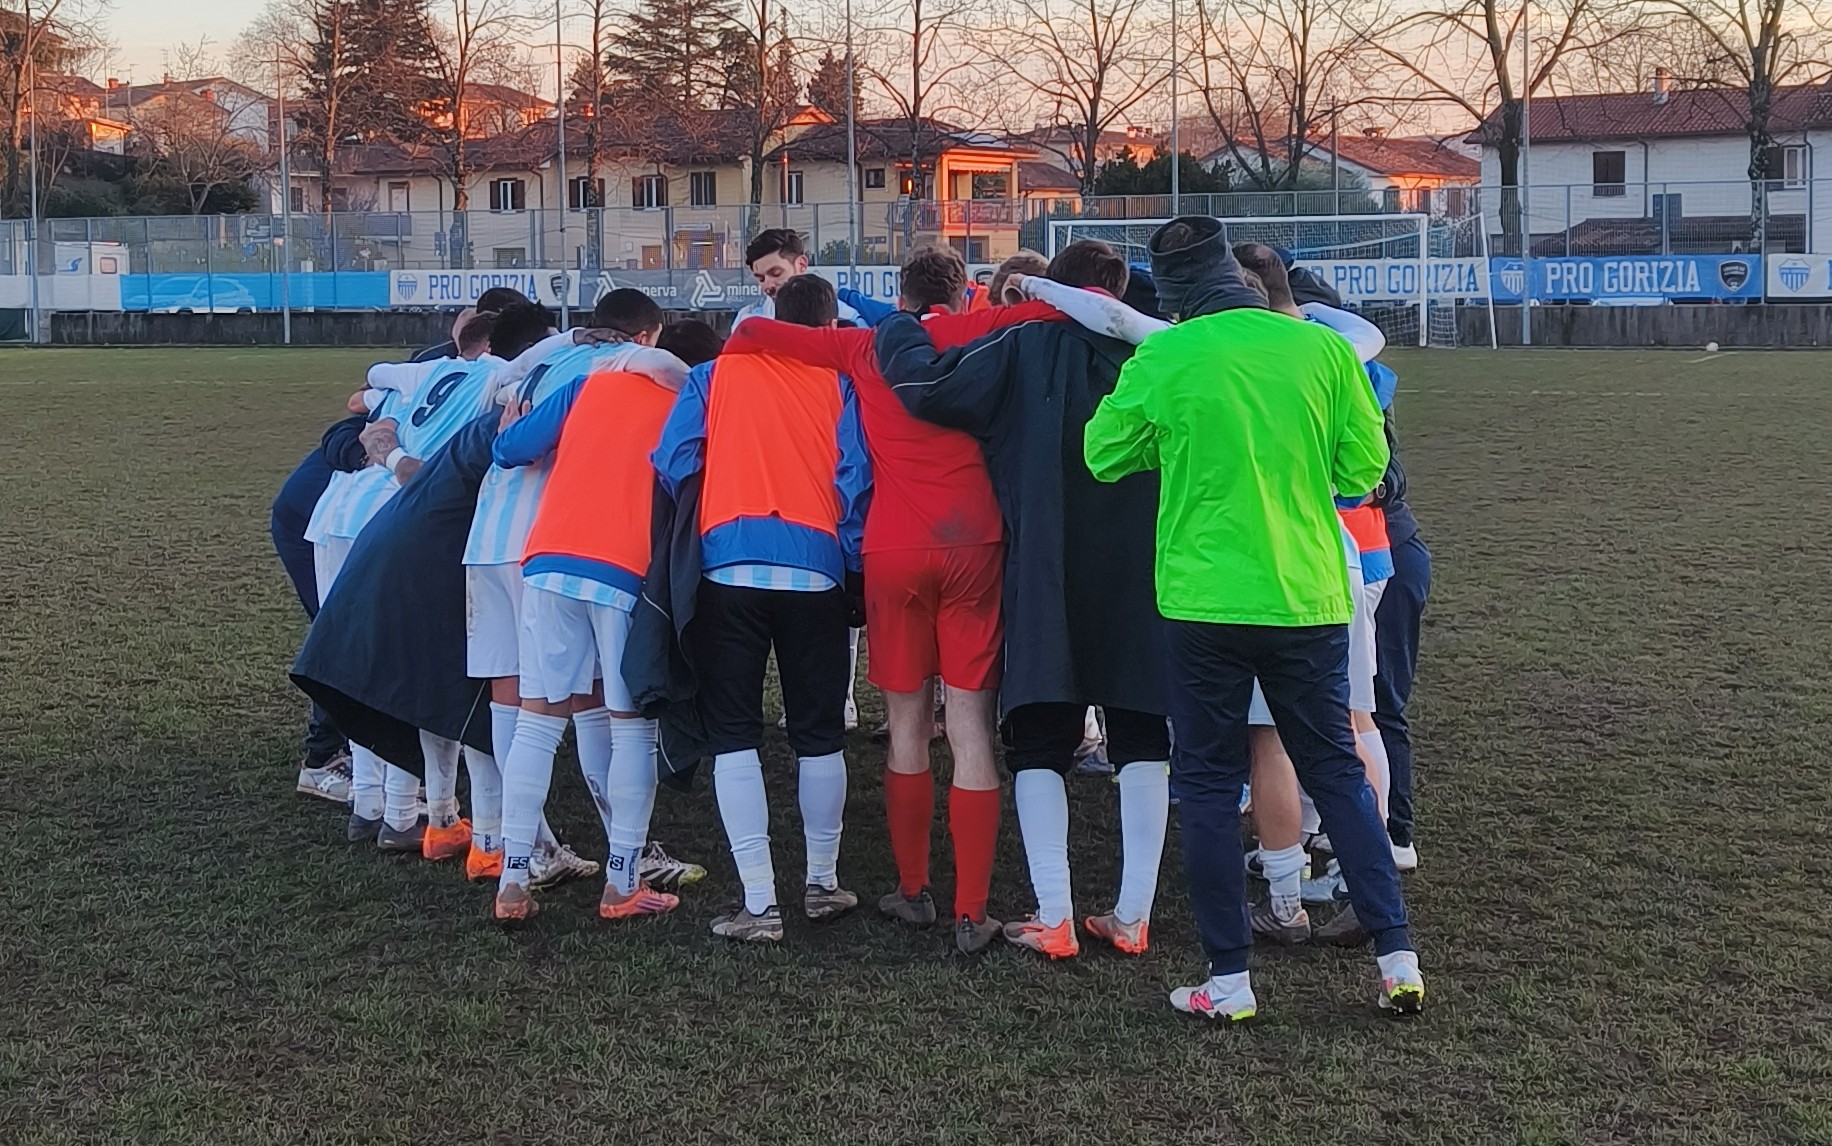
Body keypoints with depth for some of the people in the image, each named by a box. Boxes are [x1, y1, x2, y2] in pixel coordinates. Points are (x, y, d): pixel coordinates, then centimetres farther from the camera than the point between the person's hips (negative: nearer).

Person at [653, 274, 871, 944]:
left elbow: (672, 463, 4)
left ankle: (759, 903, -2)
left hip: (727, 568, 0)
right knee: (820, 732, 14)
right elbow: (856, 475, 1)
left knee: (734, 732, 4)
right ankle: (822, 883, 25)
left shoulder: (715, 373, 13)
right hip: (814, 570, 0)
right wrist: (852, 566, 10)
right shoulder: (839, 381, 10)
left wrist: (684, 548, 18)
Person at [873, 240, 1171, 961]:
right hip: (1142, 577, 2)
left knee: (1039, 745, 6)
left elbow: (922, 380, -8)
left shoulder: (1023, 349, -5)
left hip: (1047, 578, -2)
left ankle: (1053, 919, -1)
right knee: (1141, 741, 12)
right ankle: (1133, 914, 11)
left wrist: (897, 328, 10)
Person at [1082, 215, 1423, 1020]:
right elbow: (1363, 469, 4)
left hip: (1206, 600, -2)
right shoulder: (1323, 349, -3)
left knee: (1209, 784, 9)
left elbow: (1105, 456, 3)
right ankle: (1396, 957, 14)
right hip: (1309, 595, 3)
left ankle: (1228, 977, 11)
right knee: (1337, 771, 15)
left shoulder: (1162, 360, -8)